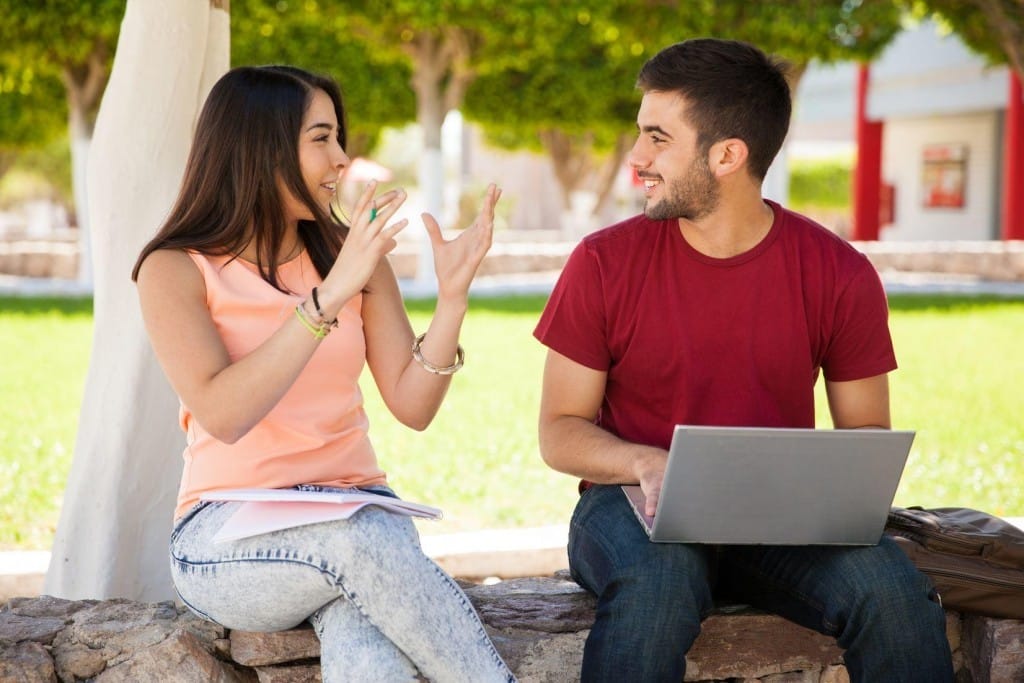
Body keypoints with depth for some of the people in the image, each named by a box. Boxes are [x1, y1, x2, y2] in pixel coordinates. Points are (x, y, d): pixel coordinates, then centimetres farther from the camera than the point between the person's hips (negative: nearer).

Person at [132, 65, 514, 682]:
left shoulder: (353, 257, 9)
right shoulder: (175, 270, -3)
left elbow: (412, 405, 3)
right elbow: (222, 415, -20)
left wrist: (453, 297, -12)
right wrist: (329, 297, -25)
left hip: (358, 509, 3)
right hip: (230, 532, -3)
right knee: (362, 540, -37)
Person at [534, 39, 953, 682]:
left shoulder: (839, 274, -2)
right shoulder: (604, 263, -4)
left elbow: (866, 433, 7)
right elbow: (560, 430, 1)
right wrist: (645, 462, -20)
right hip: (637, 507, -1)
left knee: (892, 589, -28)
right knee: (656, 584, -37)